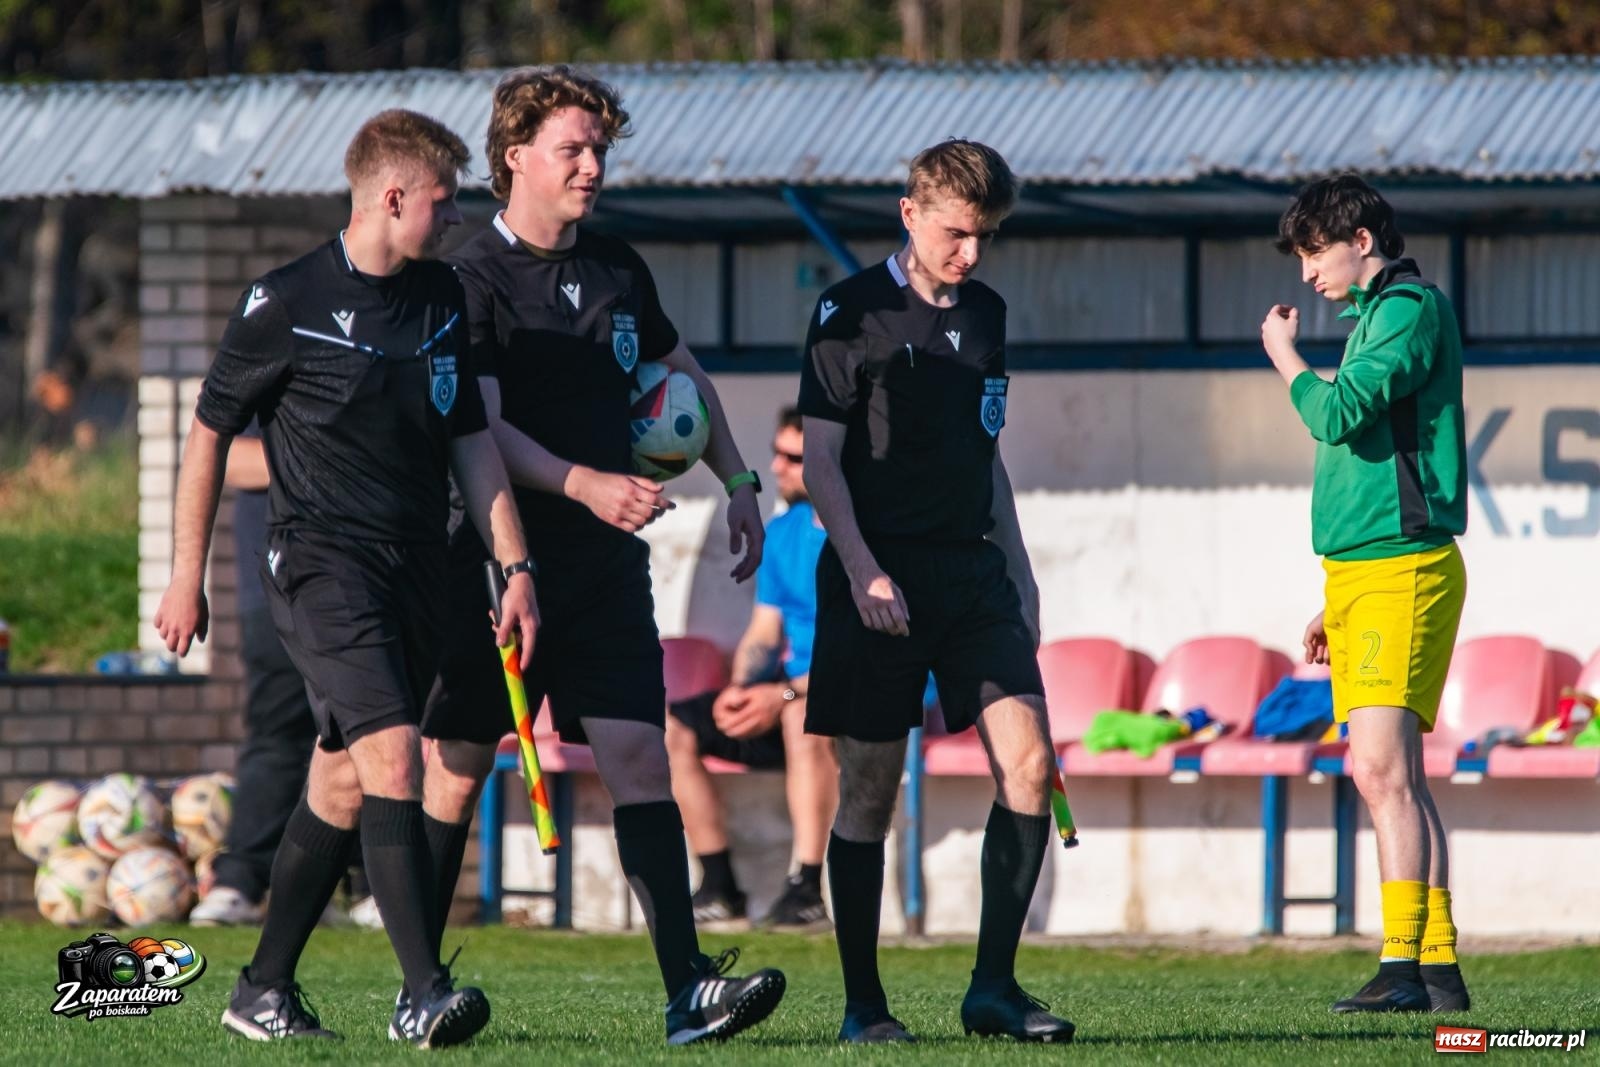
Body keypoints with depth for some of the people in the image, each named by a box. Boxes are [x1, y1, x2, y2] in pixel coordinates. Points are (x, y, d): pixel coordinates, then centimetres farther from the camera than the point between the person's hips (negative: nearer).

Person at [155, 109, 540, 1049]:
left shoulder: (441, 298, 10)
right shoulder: (287, 304, -8)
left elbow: (471, 438, 17)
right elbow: (212, 431, 1)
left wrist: (516, 565, 10)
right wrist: (189, 574, 3)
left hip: (417, 571, 6)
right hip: (323, 564, -6)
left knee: (345, 787, 9)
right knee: (392, 758, -20)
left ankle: (265, 989, 20)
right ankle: (425, 993, -24)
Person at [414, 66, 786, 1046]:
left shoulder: (618, 271, 12)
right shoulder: (472, 281, -7)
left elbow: (682, 373, 28)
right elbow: (478, 425, -17)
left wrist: (740, 483, 23)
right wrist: (584, 483, -28)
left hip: (606, 561, 4)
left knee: (640, 754, -7)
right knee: (457, 769, 1)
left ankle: (688, 989, -15)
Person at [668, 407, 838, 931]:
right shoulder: (783, 534, 12)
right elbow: (763, 633, 14)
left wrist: (784, 694, -28)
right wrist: (742, 688, -9)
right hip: (794, 692, 8)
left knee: (805, 715, -40)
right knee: (671, 730, -7)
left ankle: (807, 891, -37)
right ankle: (720, 887, -5)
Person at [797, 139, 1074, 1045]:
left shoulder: (985, 314, 14)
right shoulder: (853, 313, -4)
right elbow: (821, 461, -6)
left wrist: (1018, 571, 20)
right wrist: (863, 572, -16)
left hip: (972, 571, 5)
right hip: (880, 579, -5)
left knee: (1028, 763, -8)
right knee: (870, 790, -2)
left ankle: (994, 986, -2)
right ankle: (864, 1004, 5)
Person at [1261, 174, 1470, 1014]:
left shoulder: (1410, 308, -9)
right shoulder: (1372, 317, 21)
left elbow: (1338, 413, -21)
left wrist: (1285, 357, -1)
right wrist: (1335, 600, 26)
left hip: (1403, 571, -10)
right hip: (1362, 574, 10)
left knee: (1383, 769, -17)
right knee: (1390, 779, 8)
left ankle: (1402, 966, -21)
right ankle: (1439, 967, 9)